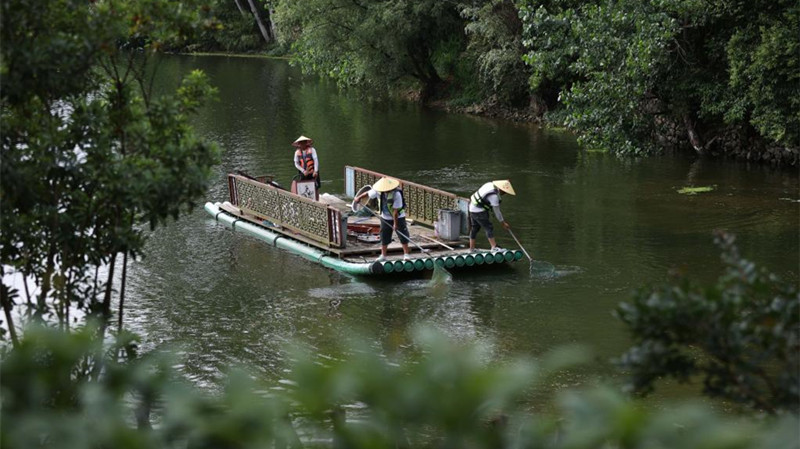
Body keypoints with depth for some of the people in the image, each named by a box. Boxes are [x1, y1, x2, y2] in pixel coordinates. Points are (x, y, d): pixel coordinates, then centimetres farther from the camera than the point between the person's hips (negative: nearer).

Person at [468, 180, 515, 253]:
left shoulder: (491, 184, 2)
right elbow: (497, 211, -16)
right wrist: (503, 223, -6)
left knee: (475, 228, 17)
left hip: (472, 208, 10)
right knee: (489, 228, -9)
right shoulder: (494, 196, -23)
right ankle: (494, 247, -13)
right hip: (479, 211, -10)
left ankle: (472, 248, 23)